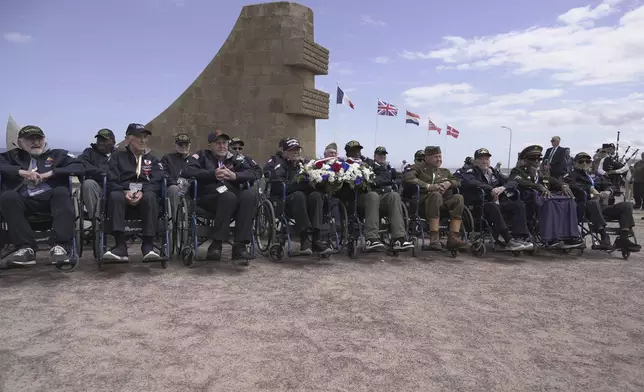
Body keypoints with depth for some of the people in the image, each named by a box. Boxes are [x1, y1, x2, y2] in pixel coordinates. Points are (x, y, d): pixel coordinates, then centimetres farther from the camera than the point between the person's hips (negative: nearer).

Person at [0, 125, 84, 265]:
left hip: (51, 198, -1)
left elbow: (79, 167, 4)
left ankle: (60, 246, -41)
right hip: (25, 201, 1)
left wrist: (51, 173, -6)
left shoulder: (58, 154, 21)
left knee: (62, 192, -33)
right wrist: (21, 171, -8)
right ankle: (26, 248, -32)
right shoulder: (14, 155, 25)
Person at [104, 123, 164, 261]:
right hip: (123, 195, 0)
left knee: (150, 196, -35)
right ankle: (120, 246, -40)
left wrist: (142, 192, -18)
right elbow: (111, 181, 3)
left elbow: (157, 182, 4)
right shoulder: (117, 157, 18)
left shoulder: (152, 160, 21)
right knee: (115, 196, -35)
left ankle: (148, 245, -37)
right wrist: (125, 192, -19)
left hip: (144, 196, 0)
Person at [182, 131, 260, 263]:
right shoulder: (202, 156, 16)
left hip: (235, 201, 3)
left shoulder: (234, 158, 23)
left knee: (249, 195, -29)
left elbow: (252, 174, 10)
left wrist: (235, 175, -11)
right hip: (208, 198, -3)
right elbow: (188, 170, -3)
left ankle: (240, 246, -30)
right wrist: (213, 173, -14)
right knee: (228, 196, -35)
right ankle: (216, 244, -28)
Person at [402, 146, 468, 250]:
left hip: (443, 203, 5)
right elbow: (407, 178, -6)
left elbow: (457, 182, 22)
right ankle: (434, 238, -40)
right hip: (422, 202, -5)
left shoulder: (445, 172, 30)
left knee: (458, 198, -24)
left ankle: (453, 237, -30)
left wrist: (448, 183, -2)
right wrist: (428, 186, -14)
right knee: (436, 194, -36)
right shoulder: (419, 167, 13)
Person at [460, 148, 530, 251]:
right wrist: (491, 189, -21)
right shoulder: (471, 172, 5)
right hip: (480, 205, -6)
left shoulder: (494, 172, 23)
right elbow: (470, 182, -21)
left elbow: (513, 182, 14)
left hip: (498, 202, 6)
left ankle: (519, 238, -27)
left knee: (519, 204, -13)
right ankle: (509, 241, -41)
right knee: (493, 206, -37)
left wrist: (503, 188, -10)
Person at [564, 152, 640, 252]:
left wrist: (608, 191, -7)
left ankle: (623, 238, -24)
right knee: (593, 202, -38)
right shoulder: (574, 175, 12)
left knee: (627, 205, -10)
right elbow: (569, 184, -10)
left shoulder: (596, 177, 27)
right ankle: (604, 237, -43)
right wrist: (590, 189, -18)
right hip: (585, 208, -6)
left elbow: (610, 186, 19)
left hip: (601, 208, 6)